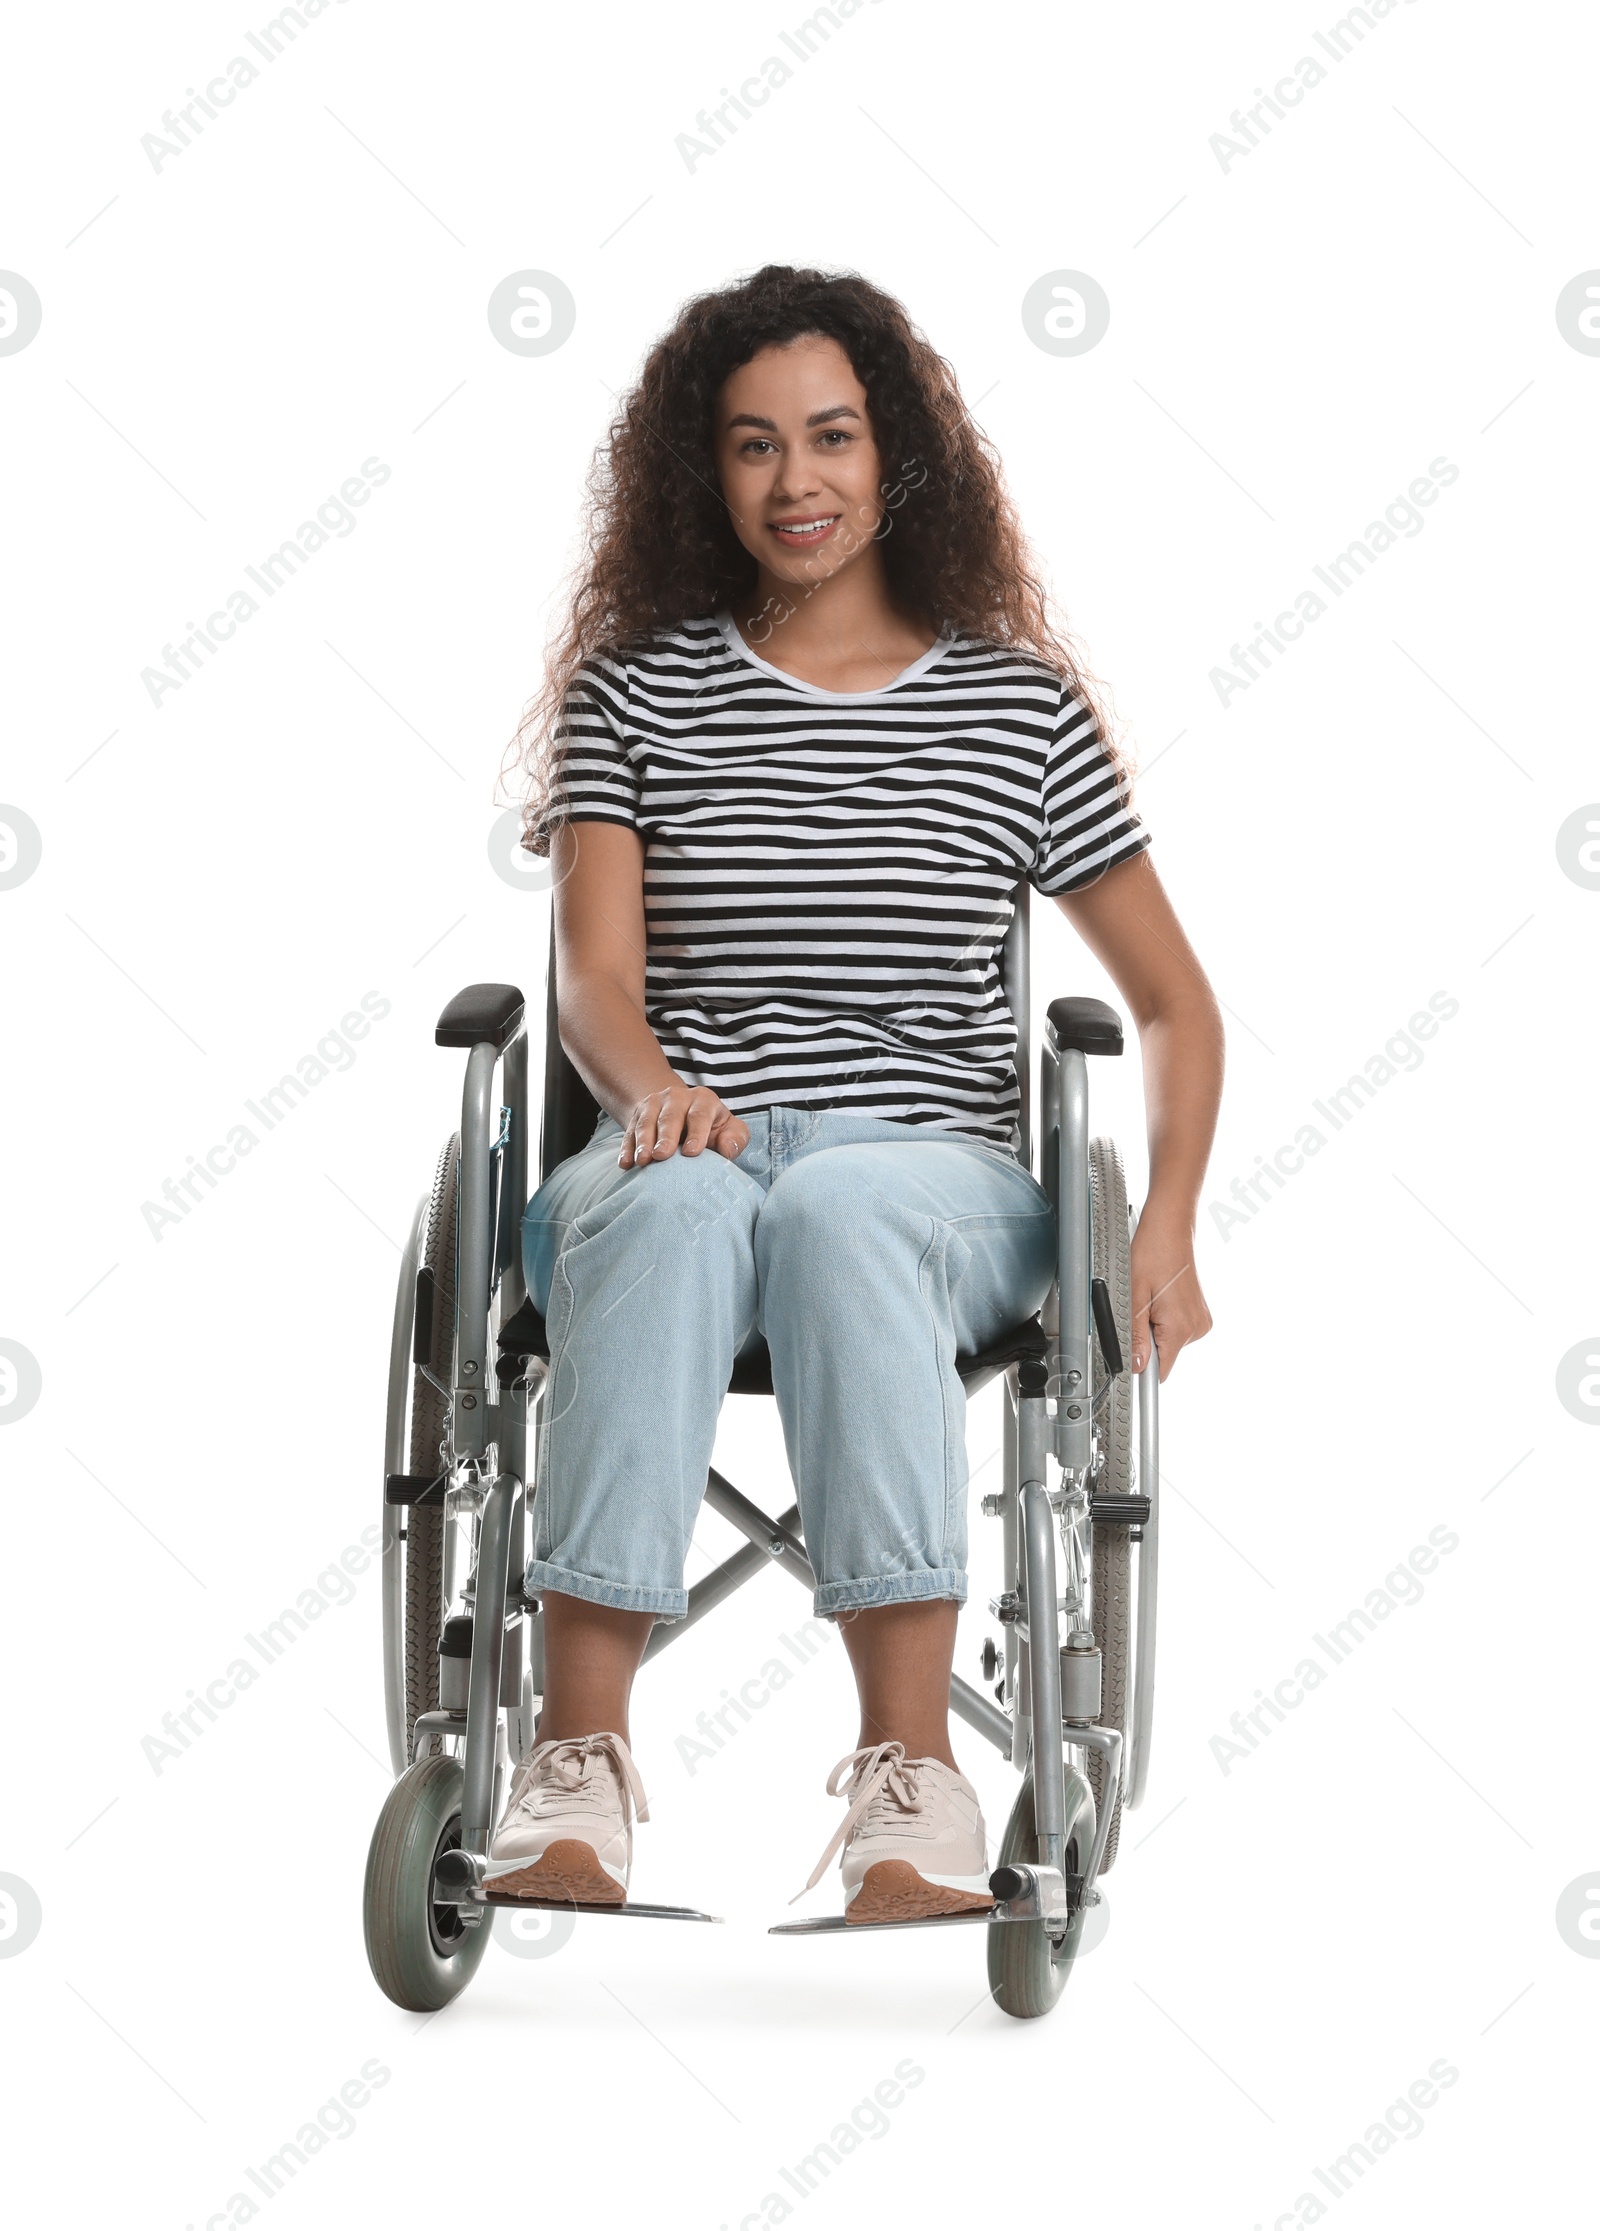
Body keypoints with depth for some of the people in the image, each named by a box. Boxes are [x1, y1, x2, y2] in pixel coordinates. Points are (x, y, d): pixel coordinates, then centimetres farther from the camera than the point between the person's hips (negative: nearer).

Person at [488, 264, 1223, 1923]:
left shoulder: (1016, 706, 12)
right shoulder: (635, 688, 13)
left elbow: (1172, 1000, 14)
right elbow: (593, 975, 1)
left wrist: (1166, 1226, -3)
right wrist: (652, 1087, -23)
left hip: (934, 1164, 0)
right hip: (675, 1150, 0)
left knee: (839, 1207, -38)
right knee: (672, 1203, -38)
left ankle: (909, 1763, -42)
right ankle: (578, 1753, -41)